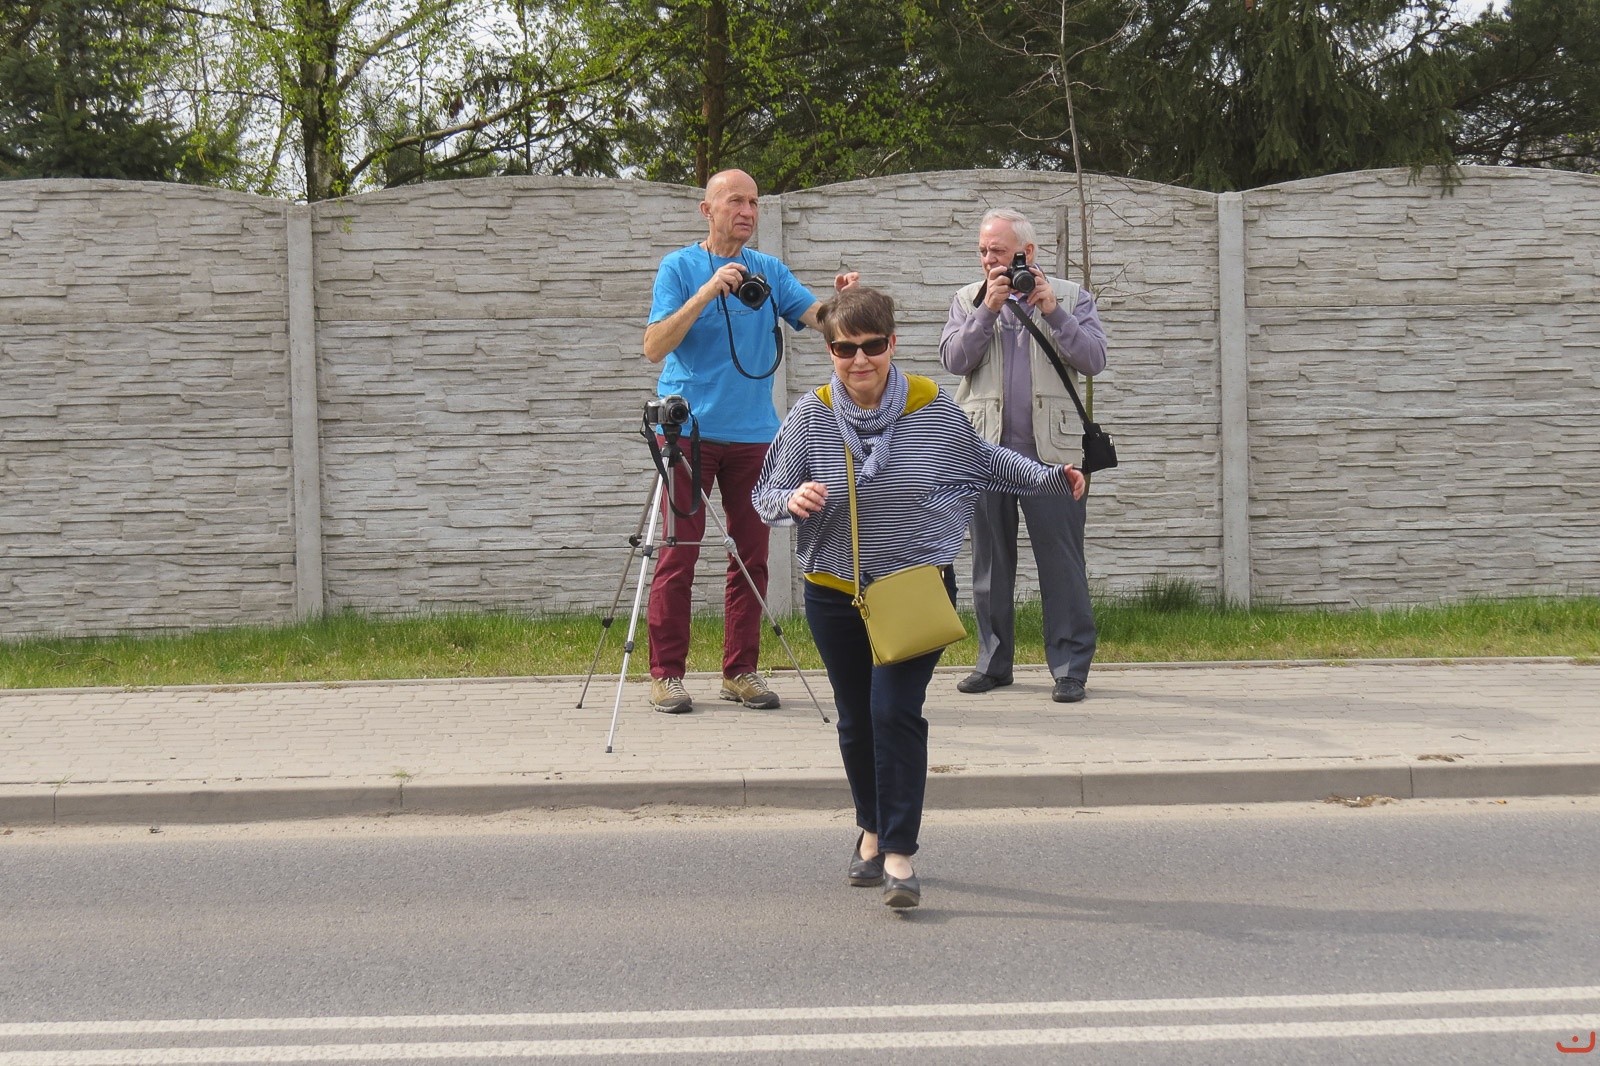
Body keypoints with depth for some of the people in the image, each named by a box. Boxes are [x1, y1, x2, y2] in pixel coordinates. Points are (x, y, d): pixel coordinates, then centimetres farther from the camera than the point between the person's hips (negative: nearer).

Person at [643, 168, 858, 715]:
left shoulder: (770, 271, 12)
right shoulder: (680, 268, 0)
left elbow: (817, 317, 1)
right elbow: (654, 347, -10)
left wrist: (841, 299, -21)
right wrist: (707, 291, -19)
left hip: (754, 433, 4)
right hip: (690, 430, -4)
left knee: (752, 554, 5)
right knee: (679, 553, -5)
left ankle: (740, 670, 14)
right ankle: (666, 673, 2)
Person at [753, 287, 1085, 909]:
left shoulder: (934, 411, -5)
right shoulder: (810, 418, -6)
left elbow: (984, 460, 14)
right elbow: (766, 497, -1)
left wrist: (1052, 478, 8)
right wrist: (793, 500, -24)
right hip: (835, 594, 2)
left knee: (896, 710, -17)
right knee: (856, 721, 13)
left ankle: (898, 853, -12)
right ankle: (872, 831, 36)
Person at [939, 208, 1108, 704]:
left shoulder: (1070, 297, 9)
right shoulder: (968, 300, 14)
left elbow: (1094, 359, -3)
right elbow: (954, 358, 0)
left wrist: (1053, 311, -11)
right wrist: (987, 310, -9)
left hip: (1050, 448, -2)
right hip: (984, 449, 2)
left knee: (1061, 560, -4)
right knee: (989, 558, 8)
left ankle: (1070, 667, 2)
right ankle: (993, 662, 18)